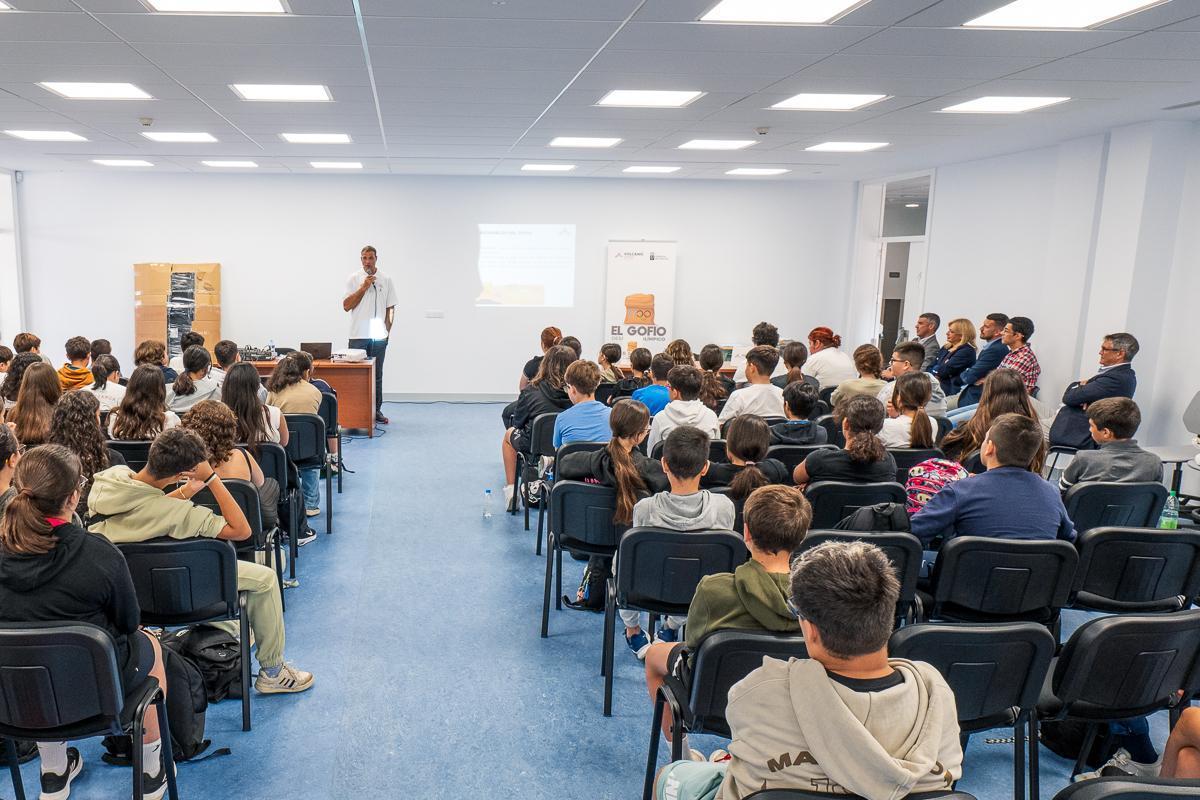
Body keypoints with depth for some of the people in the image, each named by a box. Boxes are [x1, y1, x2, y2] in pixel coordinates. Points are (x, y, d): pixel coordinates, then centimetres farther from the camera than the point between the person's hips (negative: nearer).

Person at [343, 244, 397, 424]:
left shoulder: (386, 280, 8)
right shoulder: (354, 279, 3)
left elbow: (391, 308, 11)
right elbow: (346, 306, -3)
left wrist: (387, 330, 2)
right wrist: (363, 287, -9)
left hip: (379, 337, 2)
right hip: (358, 336, -1)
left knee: (377, 375, 7)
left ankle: (376, 410, 14)